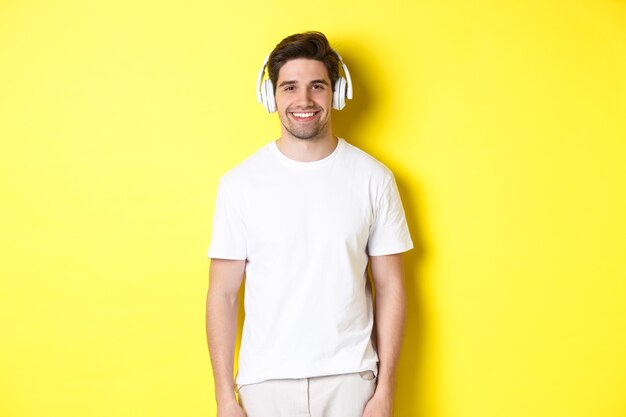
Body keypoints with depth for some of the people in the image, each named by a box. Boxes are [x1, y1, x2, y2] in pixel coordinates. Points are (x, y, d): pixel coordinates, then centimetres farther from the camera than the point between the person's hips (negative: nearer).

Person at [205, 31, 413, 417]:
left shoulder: (373, 178, -2)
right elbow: (223, 294, -1)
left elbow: (390, 287, 1)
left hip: (350, 378, 0)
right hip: (266, 381, 0)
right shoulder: (240, 183, -3)